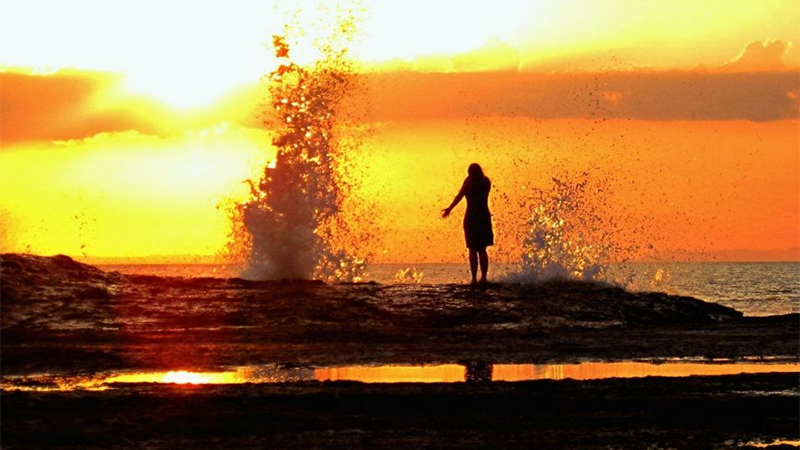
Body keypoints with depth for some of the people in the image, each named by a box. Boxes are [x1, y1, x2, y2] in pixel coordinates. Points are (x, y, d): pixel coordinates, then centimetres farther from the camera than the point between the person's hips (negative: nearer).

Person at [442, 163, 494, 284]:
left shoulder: (469, 181, -5)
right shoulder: (486, 181, 8)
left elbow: (460, 195, -12)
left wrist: (449, 208, -9)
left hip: (471, 217, -4)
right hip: (484, 216, 4)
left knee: (473, 250, -3)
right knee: (482, 250, 12)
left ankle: (474, 278, -10)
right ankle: (483, 277, 10)